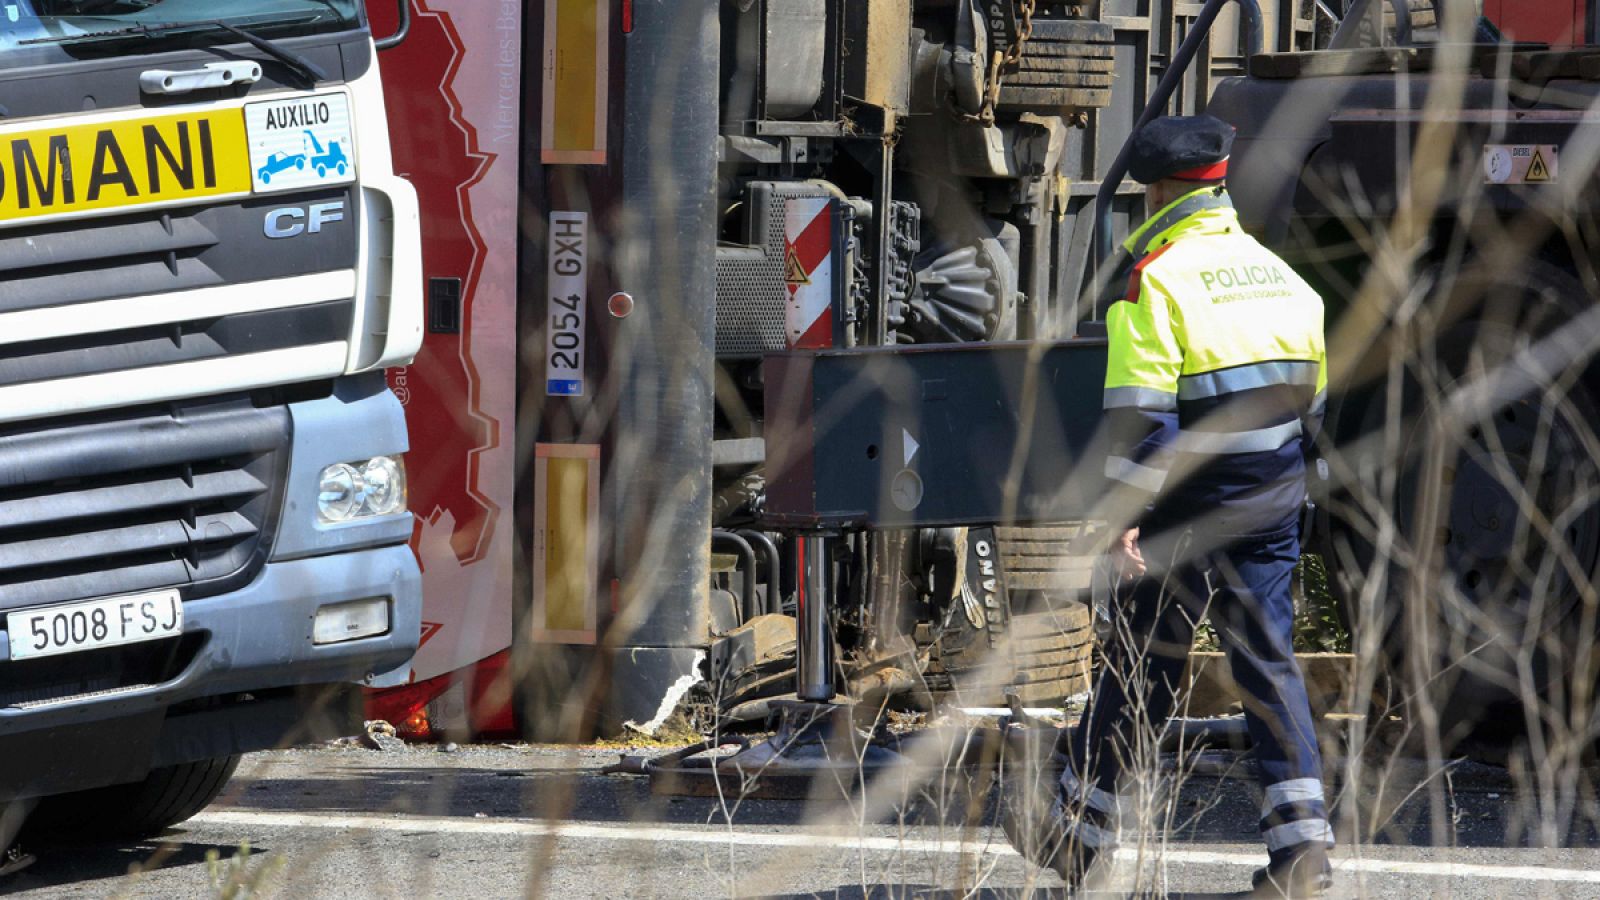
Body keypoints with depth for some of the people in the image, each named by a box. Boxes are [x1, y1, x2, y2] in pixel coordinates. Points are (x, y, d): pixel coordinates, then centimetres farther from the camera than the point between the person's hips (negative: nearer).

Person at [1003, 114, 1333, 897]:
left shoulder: (1159, 274, -10)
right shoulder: (1279, 274, 11)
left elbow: (1139, 408, -18)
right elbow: (1309, 399, 17)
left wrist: (1125, 512, -20)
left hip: (1188, 508, -5)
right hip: (1272, 506, 5)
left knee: (1140, 664, 6)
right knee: (1267, 662, 5)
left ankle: (1078, 831, 18)